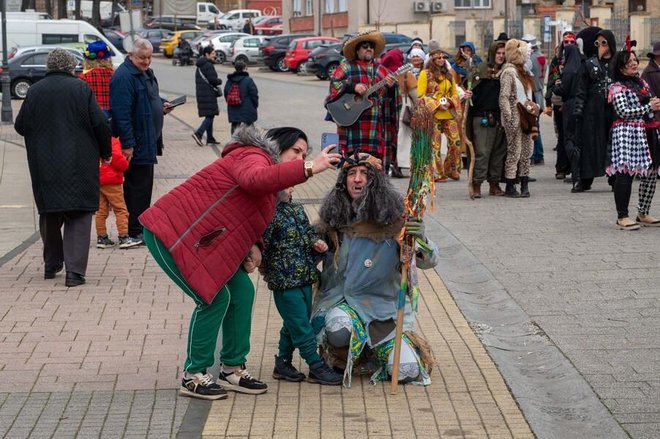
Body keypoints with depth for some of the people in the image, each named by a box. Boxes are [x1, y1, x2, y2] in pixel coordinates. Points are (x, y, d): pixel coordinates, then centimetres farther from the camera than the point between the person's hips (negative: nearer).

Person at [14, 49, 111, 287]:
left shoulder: (34, 91, 1)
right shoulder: (80, 88, -6)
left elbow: (20, 126, 7)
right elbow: (100, 123, -7)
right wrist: (106, 153, 7)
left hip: (44, 166, 3)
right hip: (79, 166, -3)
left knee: (49, 216, 18)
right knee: (78, 217, 0)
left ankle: (52, 265, 28)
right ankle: (75, 271, -9)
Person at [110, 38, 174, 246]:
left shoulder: (146, 73, 15)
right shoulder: (124, 77, -18)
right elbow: (122, 113, -22)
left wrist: (162, 104, 9)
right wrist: (127, 144, -25)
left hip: (149, 140, 10)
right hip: (136, 144, -10)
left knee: (142, 186, 14)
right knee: (139, 186, -6)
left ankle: (138, 229, 22)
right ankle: (135, 232, 0)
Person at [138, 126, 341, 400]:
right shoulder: (253, 157, -17)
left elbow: (243, 221, 19)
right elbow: (256, 179, -43)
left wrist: (252, 246, -3)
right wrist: (309, 169, -49)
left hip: (201, 240, 10)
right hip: (171, 233, -10)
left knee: (242, 292, 5)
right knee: (215, 297, -12)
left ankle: (232, 369, 16)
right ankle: (193, 377, 1)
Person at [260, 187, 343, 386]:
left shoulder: (297, 209, 12)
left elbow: (309, 232, 23)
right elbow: (261, 245, -20)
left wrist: (317, 242, 5)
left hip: (304, 278, 8)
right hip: (284, 280, -8)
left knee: (294, 324, 16)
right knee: (301, 325, -2)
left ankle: (283, 363, 27)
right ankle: (316, 366, 4)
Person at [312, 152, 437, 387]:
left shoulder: (393, 218, -7)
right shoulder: (333, 217, 0)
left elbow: (429, 261, -13)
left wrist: (421, 239, -35)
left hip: (383, 305, 0)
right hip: (340, 300, 0)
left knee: (407, 371, -13)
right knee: (340, 330, -36)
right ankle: (342, 363, 0)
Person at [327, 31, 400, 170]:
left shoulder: (381, 70, 16)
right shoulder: (347, 67, 7)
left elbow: (392, 97, 13)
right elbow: (334, 83, -7)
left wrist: (391, 87, -9)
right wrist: (353, 86, -20)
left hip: (377, 125, 3)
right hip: (353, 123, -3)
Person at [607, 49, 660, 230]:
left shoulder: (642, 83, 18)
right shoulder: (618, 87, -5)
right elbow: (623, 112, -15)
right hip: (627, 132, -8)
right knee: (625, 173, -12)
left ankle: (643, 214, 19)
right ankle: (622, 217, -9)